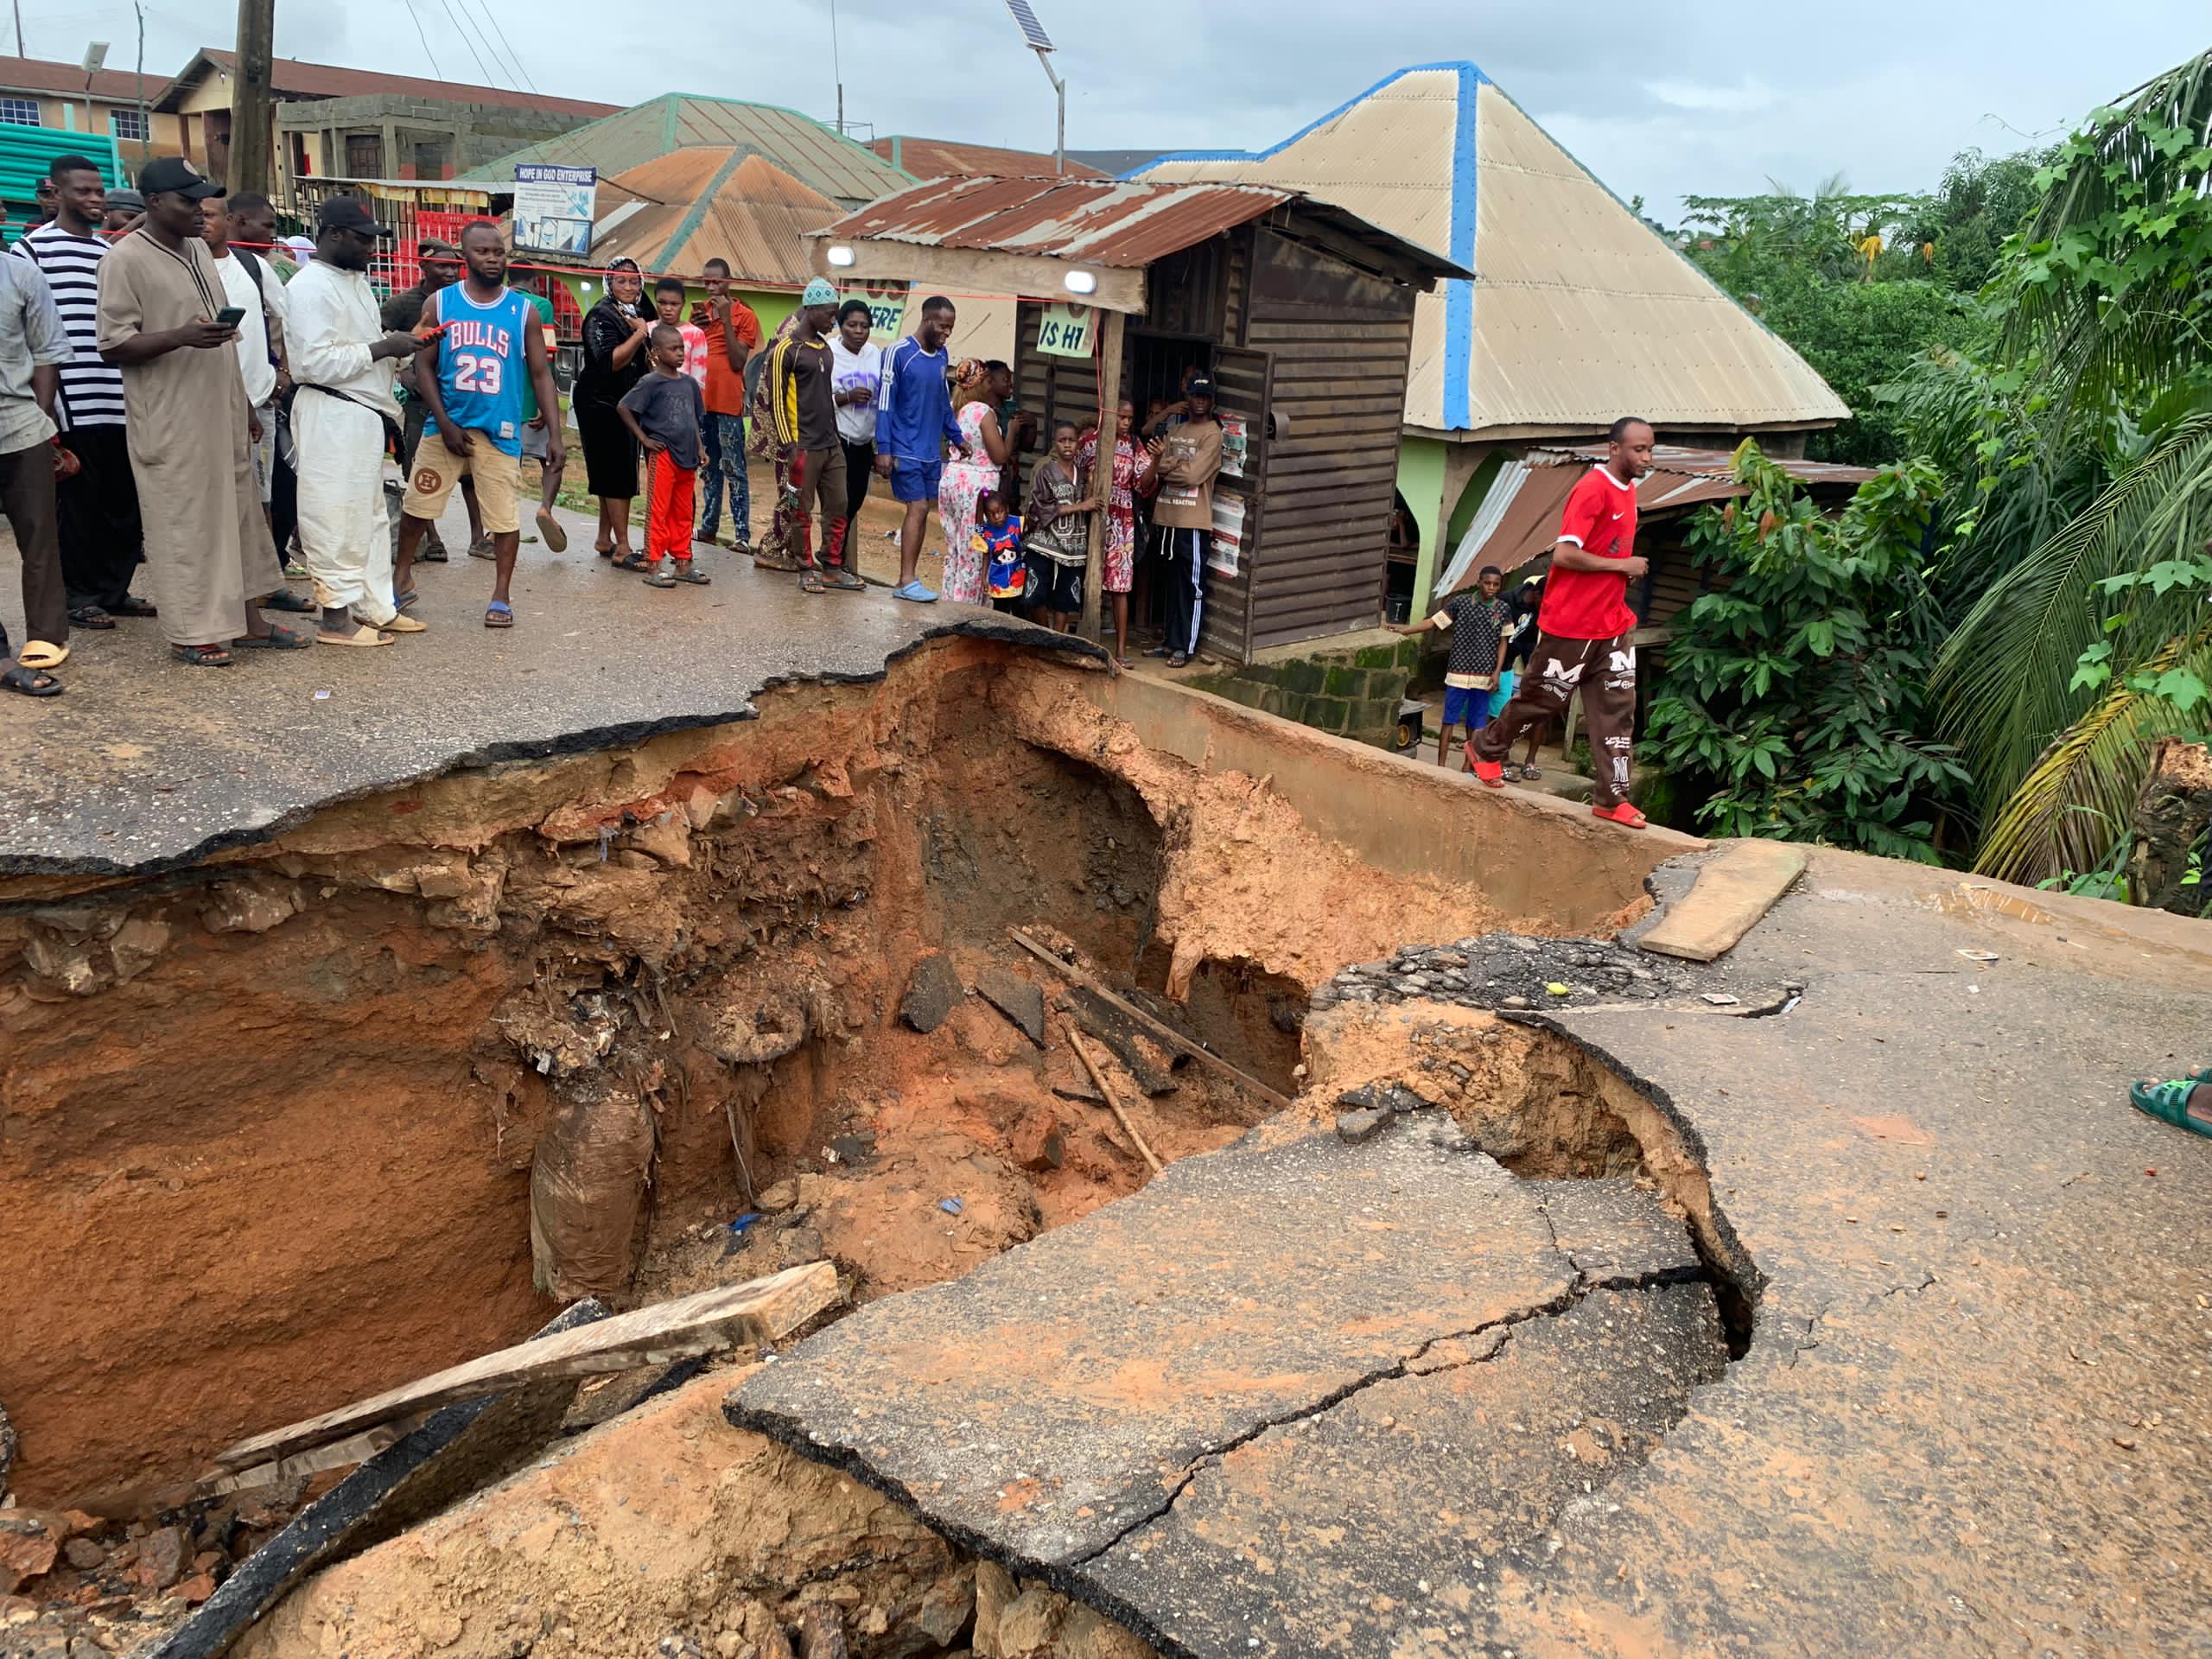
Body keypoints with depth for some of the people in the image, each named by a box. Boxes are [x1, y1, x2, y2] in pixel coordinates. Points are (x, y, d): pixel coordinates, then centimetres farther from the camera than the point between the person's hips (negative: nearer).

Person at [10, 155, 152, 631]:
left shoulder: (112, 251, 16)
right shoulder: (33, 249, 0)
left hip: (121, 400, 5)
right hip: (73, 403, -5)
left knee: (125, 500, 8)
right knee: (78, 501, 1)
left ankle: (116, 588, 19)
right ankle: (80, 595, 11)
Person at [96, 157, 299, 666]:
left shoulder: (199, 250, 14)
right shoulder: (126, 259, -10)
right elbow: (114, 345, -13)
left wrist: (243, 402, 20)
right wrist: (183, 337, -26)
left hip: (221, 409, 8)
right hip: (170, 419, -8)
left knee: (237, 509, 11)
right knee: (181, 521, -3)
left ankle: (245, 617, 20)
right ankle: (189, 633, 6)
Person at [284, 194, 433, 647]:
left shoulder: (357, 280, 16)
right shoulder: (310, 286, -14)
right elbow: (316, 361, -23)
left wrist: (395, 342, 6)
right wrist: (383, 348, -19)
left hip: (362, 415, 10)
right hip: (330, 417, -10)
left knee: (371, 515, 15)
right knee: (337, 518, -5)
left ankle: (375, 606, 24)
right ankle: (336, 616, 2)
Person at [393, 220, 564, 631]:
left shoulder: (523, 311, 2)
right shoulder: (440, 303, 2)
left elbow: (541, 373, 3)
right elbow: (423, 365, 2)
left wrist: (554, 434, -5)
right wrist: (445, 423, -8)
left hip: (500, 430, -1)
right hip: (446, 424, 1)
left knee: (504, 516, -1)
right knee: (416, 507, 8)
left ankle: (501, 597, 12)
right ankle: (401, 577, 27)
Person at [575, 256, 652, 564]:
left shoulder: (636, 316, 15)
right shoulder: (601, 316, -12)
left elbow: (641, 363, 27)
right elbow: (609, 361, -24)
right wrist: (640, 334, -20)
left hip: (624, 405, 9)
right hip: (601, 404, -9)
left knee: (614, 476, 12)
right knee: (618, 475, -11)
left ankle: (605, 539, 20)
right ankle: (622, 550, -11)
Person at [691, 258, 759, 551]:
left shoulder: (745, 316, -3)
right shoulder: (700, 310, 13)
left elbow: (738, 362, -11)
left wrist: (725, 319, -15)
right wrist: (695, 326, -4)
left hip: (728, 402, -6)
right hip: (701, 398, 6)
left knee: (734, 470, -7)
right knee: (709, 466, 12)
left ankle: (742, 534, -7)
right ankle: (708, 527, 18)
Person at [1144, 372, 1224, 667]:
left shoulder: (1212, 434, -6)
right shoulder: (1174, 430, 16)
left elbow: (1193, 474, -15)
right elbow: (1155, 465, 10)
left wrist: (1164, 466, -2)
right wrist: (1175, 463, -8)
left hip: (1193, 522, -7)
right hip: (1166, 518, 7)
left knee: (1192, 587, 0)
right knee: (1172, 584, 15)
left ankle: (1185, 646, 5)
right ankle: (1171, 641, 23)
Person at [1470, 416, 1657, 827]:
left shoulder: (1627, 492, 11)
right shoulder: (1592, 490, -17)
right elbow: (1563, 554, -25)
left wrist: (1627, 572, 8)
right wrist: (1622, 565, -18)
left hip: (1612, 626, 8)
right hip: (1571, 624, -8)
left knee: (1617, 708, 2)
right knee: (1541, 697, 7)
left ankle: (1612, 798, 5)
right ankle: (1485, 748, 30)